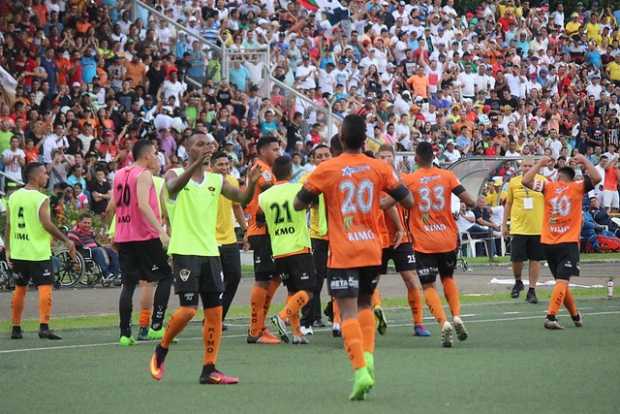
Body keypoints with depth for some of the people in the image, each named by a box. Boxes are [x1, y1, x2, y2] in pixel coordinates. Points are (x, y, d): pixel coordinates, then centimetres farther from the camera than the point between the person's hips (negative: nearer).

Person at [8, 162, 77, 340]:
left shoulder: (14, 197, 6)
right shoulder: (41, 199, -13)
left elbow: (8, 225, 8)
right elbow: (47, 225, -18)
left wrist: (8, 249, 14)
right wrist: (66, 241, -11)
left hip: (18, 252, 6)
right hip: (38, 252, -6)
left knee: (20, 288, 17)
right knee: (45, 287, -4)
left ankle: (15, 328, 20)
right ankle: (44, 327, -16)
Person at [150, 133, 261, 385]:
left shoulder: (216, 180, 11)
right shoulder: (175, 174, -2)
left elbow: (242, 199, 2)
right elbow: (173, 187, -26)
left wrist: (252, 183, -20)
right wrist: (197, 164, -40)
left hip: (210, 252, 5)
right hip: (184, 251, -5)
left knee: (215, 311, 1)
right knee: (188, 309, -12)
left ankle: (209, 369, 6)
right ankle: (161, 350, 12)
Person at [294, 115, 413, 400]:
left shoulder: (326, 170, -7)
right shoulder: (379, 168, 0)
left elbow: (299, 204, 0)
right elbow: (407, 201, 6)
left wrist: (317, 195, 18)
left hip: (343, 253, -3)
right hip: (372, 250, 3)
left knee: (348, 312, -5)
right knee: (365, 304, 22)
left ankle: (360, 370, -20)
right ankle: (368, 358, 4)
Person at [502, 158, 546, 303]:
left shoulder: (542, 181, 1)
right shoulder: (513, 182, 4)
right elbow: (508, 204, 12)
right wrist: (504, 224, 10)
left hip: (538, 228, 0)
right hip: (518, 227, 0)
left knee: (535, 259, 2)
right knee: (516, 258, -1)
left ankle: (532, 290, 10)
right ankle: (518, 282, 27)